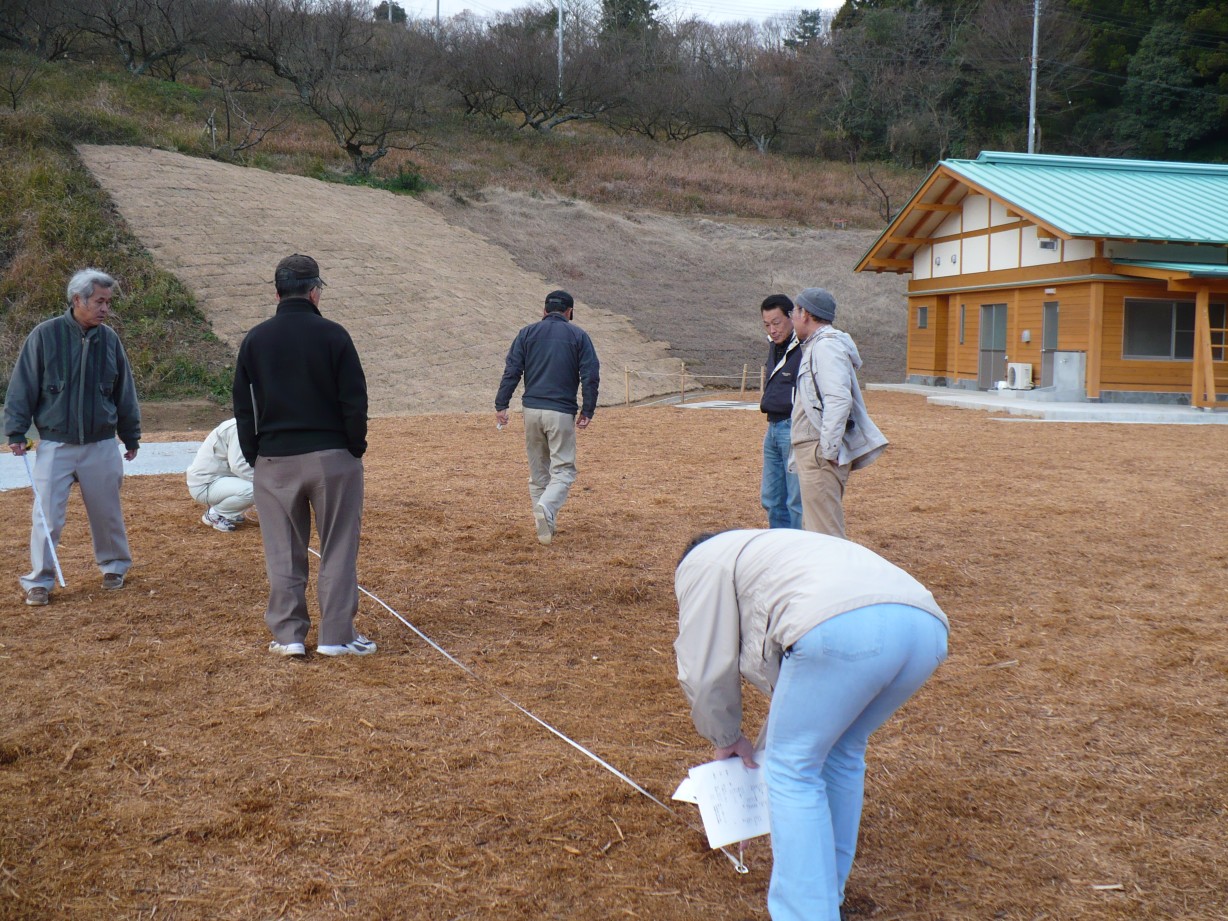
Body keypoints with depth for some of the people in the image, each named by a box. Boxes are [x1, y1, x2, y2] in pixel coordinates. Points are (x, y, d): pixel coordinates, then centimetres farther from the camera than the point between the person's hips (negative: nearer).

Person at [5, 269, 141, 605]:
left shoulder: (109, 339, 1)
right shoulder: (45, 335, -8)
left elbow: (124, 392, 10)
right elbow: (23, 386, -3)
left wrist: (131, 437, 13)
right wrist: (16, 432, -5)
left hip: (102, 446, 2)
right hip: (55, 445, -2)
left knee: (107, 513, 12)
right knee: (47, 515, -1)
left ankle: (115, 565, 31)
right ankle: (39, 580, 11)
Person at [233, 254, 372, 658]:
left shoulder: (255, 339, 3)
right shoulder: (332, 335, -6)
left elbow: (243, 406, 6)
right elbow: (354, 400, -7)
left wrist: (253, 456, 12)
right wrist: (356, 447, 4)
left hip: (274, 459, 3)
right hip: (332, 457, -2)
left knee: (283, 553, 10)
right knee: (338, 549, 5)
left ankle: (288, 635, 13)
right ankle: (337, 635, 8)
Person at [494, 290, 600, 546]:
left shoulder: (527, 333, 10)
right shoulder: (578, 335, 4)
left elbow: (511, 371, 1)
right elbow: (591, 376, -3)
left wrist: (501, 405, 0)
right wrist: (587, 411, 0)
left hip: (532, 410, 3)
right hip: (562, 412, -3)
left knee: (538, 470, 14)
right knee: (563, 469, 0)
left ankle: (545, 525, 16)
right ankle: (546, 507, -27)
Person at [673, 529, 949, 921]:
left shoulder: (702, 562, 21)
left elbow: (706, 671, 16)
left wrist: (727, 738, 34)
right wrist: (762, 748, 57)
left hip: (843, 629, -8)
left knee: (794, 772, 9)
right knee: (842, 752, 27)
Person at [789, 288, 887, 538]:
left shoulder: (826, 346, -13)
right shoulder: (816, 345, 20)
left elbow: (839, 400, -24)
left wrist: (829, 449, -23)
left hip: (821, 454, -11)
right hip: (811, 451, 11)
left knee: (825, 533, -9)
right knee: (815, 529, 17)